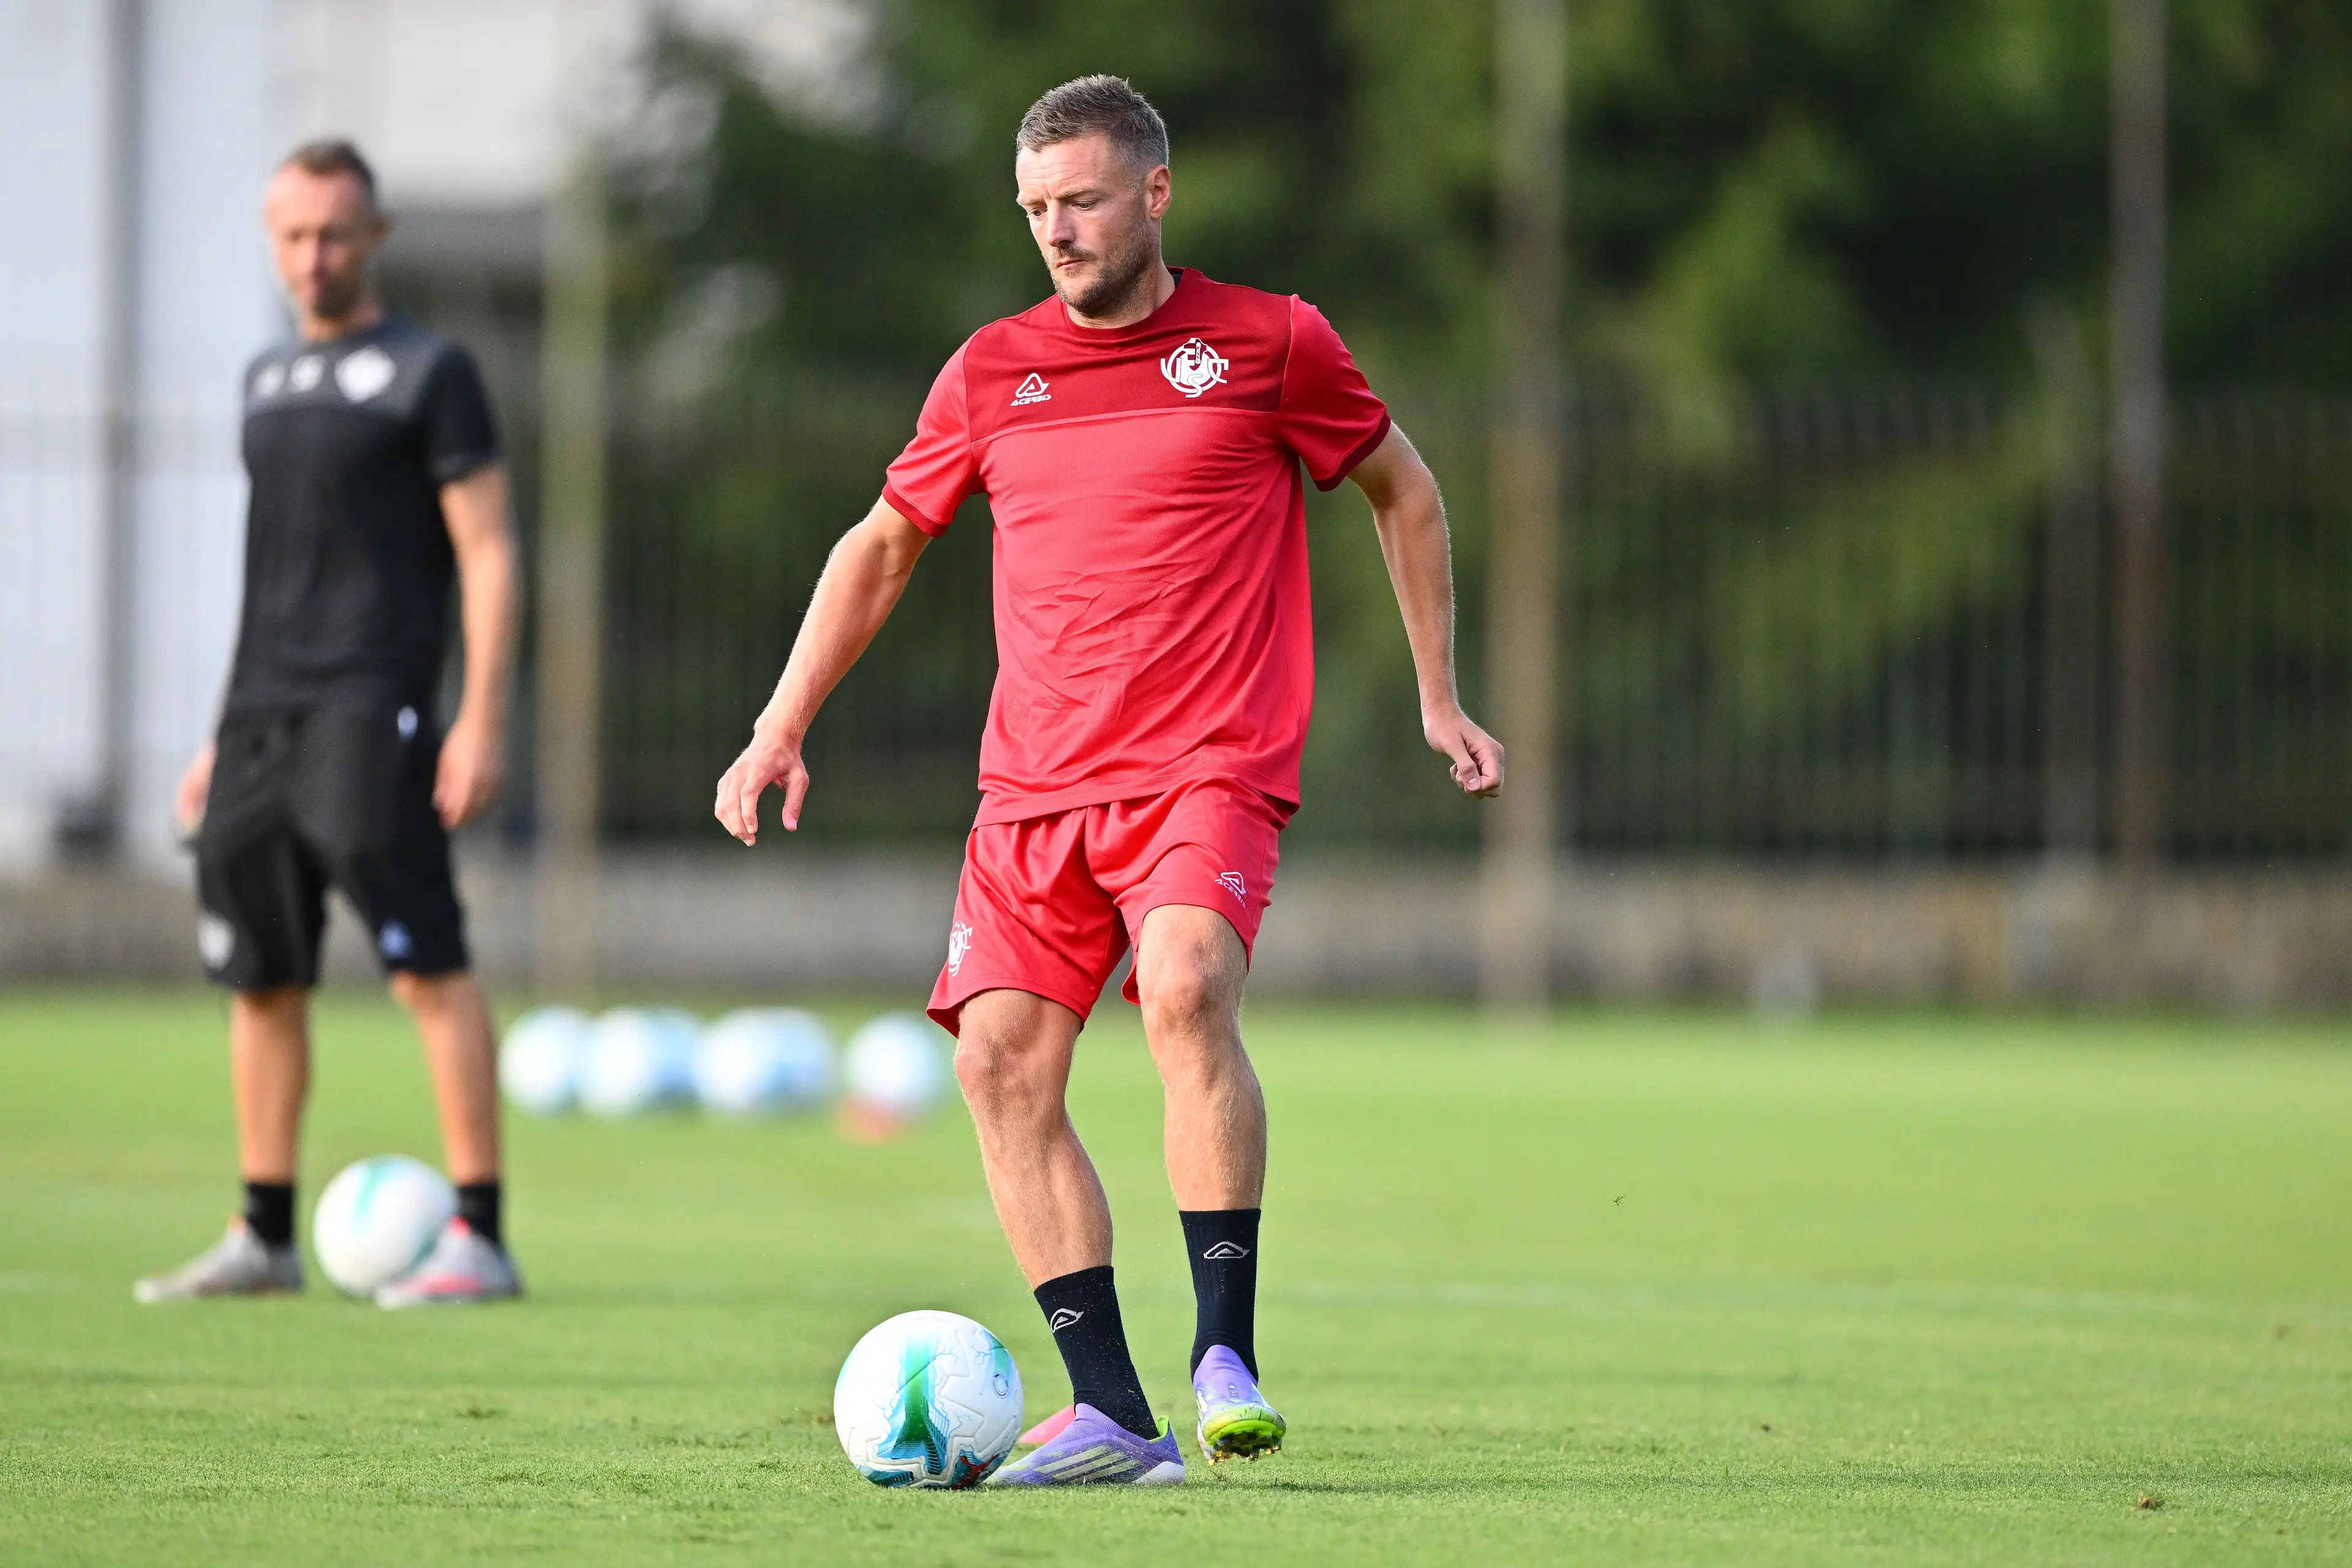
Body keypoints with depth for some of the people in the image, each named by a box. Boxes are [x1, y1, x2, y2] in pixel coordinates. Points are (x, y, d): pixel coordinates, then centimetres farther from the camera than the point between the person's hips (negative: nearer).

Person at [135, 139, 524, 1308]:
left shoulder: (428, 374, -1)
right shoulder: (269, 382, 19)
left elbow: (486, 554, -5)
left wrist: (481, 720, -14)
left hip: (370, 713, -7)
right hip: (261, 715, 7)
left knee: (428, 966, -12)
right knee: (259, 979, 8)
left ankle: (478, 1240, -11)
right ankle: (264, 1240, 16)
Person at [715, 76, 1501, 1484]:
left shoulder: (1270, 344, 3)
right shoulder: (992, 373, 11)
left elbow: (1403, 489, 17)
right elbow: (882, 546, 22)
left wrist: (1440, 699, 14)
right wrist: (783, 730, 16)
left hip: (1209, 769, -4)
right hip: (1034, 786, 4)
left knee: (1187, 990, -30)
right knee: (1000, 1061, -8)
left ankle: (1225, 1356, -25)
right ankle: (1113, 1414, -5)